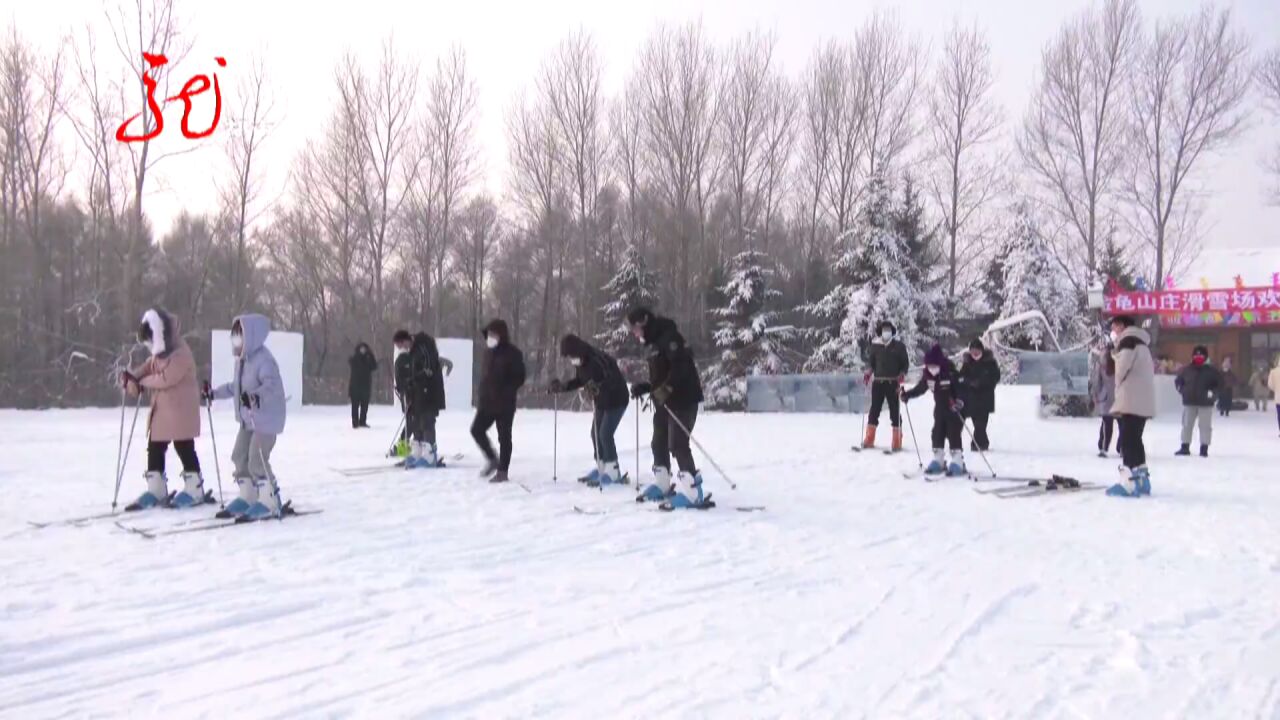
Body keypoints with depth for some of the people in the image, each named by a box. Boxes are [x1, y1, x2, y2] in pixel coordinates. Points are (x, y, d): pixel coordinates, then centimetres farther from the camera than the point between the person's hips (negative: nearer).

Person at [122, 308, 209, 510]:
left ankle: (194, 490, 9)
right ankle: (155, 490, 18)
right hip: (161, 409, 9)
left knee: (184, 448, -1)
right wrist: (132, 376, -10)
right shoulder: (158, 353, 12)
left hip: (181, 410, -9)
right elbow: (147, 367, 11)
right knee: (154, 448, 10)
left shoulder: (180, 354, -19)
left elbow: (166, 378, -24)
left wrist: (142, 382, -12)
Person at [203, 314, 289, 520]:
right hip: (247, 419, 10)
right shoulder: (242, 360, 11)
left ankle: (270, 502, -3)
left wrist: (257, 396, -50)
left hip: (267, 418, -10)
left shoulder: (263, 359, -20)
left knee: (257, 461, -12)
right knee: (239, 457, 14)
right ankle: (247, 497, 26)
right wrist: (215, 392, 32)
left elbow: (272, 384, -34)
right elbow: (237, 386, 25)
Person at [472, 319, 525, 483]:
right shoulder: (489, 352, 13)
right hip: (487, 401, 7)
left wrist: (505, 393, -18)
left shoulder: (512, 353, -9)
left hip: (504, 403, -7)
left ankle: (502, 471, 7)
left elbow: (519, 377, -11)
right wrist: (482, 395, 10)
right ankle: (492, 459, 22)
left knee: (504, 437, 0)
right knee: (477, 429, 5)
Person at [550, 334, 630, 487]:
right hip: (601, 401, 9)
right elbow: (580, 381, 13)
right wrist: (563, 386, 1)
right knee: (596, 433, 10)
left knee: (605, 434, -13)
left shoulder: (598, 358, -28)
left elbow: (613, 379, -36)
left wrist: (599, 387, -53)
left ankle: (613, 472, -7)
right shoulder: (580, 362, -3)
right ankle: (601, 468, 21)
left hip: (616, 399, -9)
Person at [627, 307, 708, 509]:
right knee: (659, 443, 15)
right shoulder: (654, 343, 18)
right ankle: (661, 485, 28)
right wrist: (644, 388, 12)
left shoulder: (668, 337, -13)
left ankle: (691, 491, -16)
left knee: (678, 444, -15)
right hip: (664, 402, 10)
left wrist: (666, 389, -31)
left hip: (683, 400, -10)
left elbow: (681, 365, -25)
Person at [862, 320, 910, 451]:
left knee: (894, 410, -1)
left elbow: (905, 363, 4)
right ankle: (869, 440, 9)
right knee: (875, 409, 3)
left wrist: (902, 374, -12)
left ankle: (897, 442, 3)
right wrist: (868, 372, -3)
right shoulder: (875, 345, 6)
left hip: (893, 382, -2)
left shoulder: (899, 345, 1)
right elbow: (871, 361, 14)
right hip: (878, 381, 2)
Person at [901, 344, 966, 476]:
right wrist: (908, 394, -2)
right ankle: (938, 461, 18)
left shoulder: (951, 374, -25)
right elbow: (920, 388, 8)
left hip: (954, 410, -7)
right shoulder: (928, 375, -6)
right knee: (937, 434, 8)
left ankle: (958, 463, -2)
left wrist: (959, 401, -44)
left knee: (954, 434, -8)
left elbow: (961, 389, -28)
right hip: (940, 409, 7)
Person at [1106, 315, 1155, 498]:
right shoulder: (1141, 342, 25)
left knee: (1128, 440, -11)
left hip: (1132, 400, -10)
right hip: (1143, 401, 10)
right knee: (1134, 440, 16)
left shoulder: (1128, 339, -5)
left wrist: (1118, 388, 0)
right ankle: (1142, 479, 18)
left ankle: (1131, 482, -16)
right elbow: (1149, 368, 21)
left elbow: (1123, 366, -18)